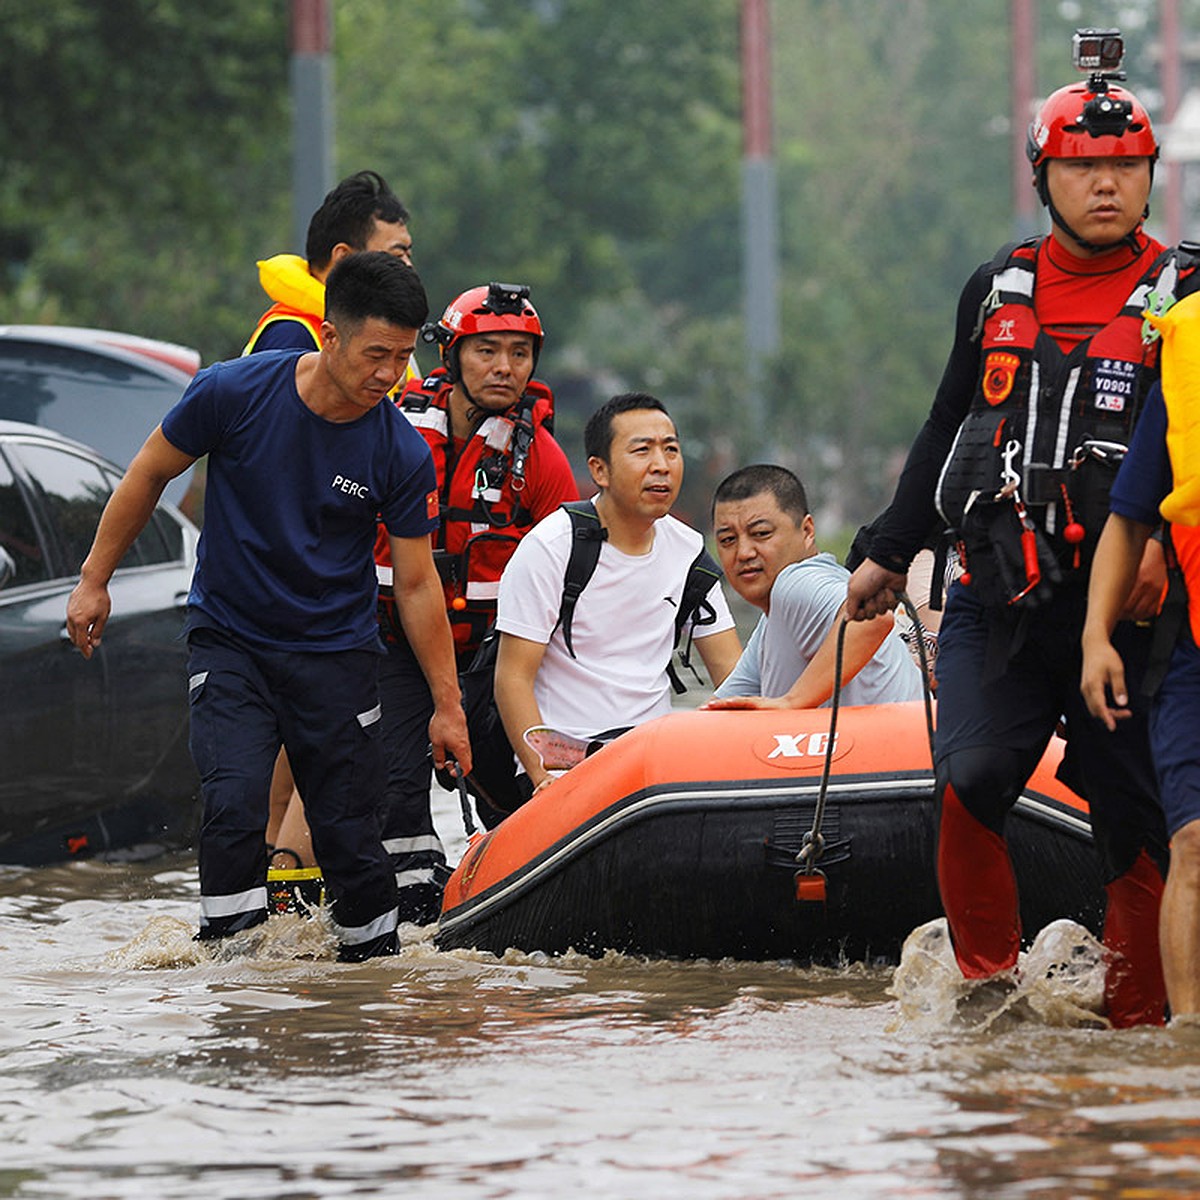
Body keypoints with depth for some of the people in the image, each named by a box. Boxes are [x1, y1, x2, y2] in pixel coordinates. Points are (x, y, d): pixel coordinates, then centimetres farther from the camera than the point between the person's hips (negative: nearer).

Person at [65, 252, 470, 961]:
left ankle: (375, 959, 16)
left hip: (337, 651, 1)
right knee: (235, 806, -19)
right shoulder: (235, 394, -15)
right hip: (228, 641, -1)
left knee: (351, 835, -2)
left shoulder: (403, 455, -11)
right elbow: (148, 477, 1)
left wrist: (449, 707, -2)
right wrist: (94, 579, 6)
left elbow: (417, 585, -3)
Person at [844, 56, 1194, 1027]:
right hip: (997, 599, 3)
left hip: (1121, 602, -2)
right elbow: (948, 430, 25)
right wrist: (890, 555, 26)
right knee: (969, 784, -15)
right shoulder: (997, 291, 14)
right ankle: (986, 978, 1)